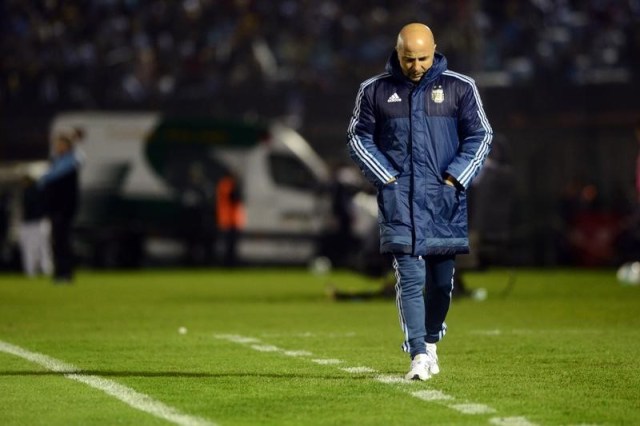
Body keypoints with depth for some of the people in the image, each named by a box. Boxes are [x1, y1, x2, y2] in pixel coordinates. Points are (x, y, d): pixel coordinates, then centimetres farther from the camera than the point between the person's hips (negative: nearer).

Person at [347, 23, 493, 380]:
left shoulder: (460, 88, 3)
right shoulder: (375, 90, 4)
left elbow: (480, 135, 8)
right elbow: (359, 137, 10)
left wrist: (455, 177, -3)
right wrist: (386, 177, -1)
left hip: (445, 198, 1)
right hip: (399, 199, -1)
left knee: (442, 277, 7)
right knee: (410, 277, -11)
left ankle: (431, 341, 29)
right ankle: (419, 355, -14)